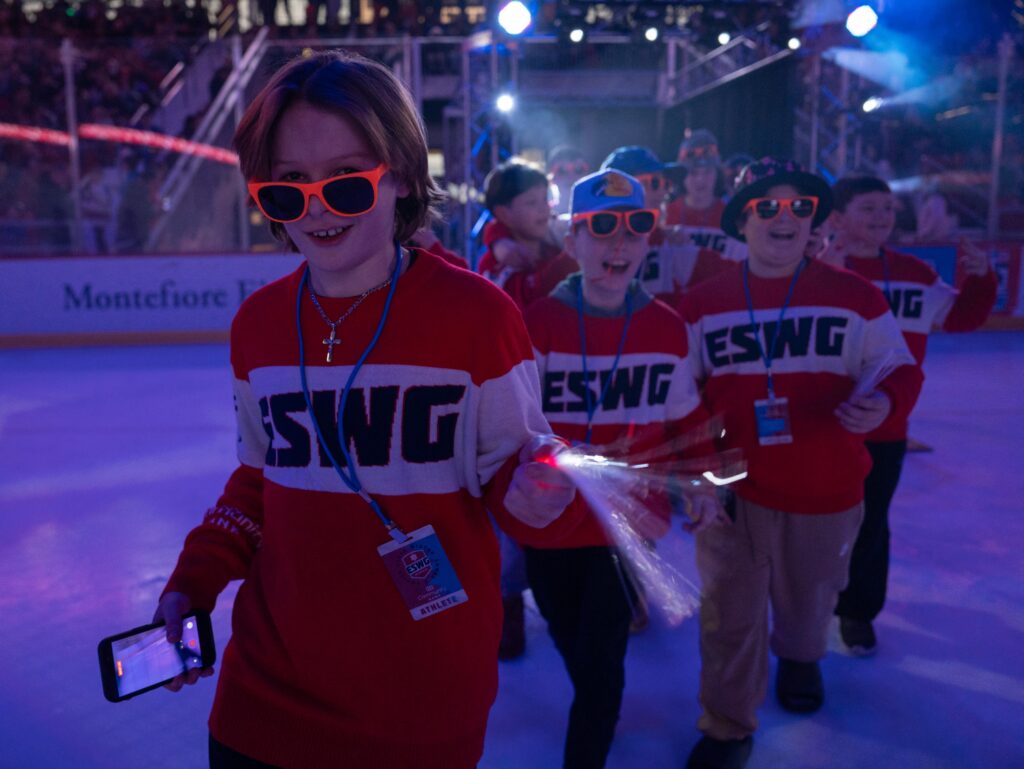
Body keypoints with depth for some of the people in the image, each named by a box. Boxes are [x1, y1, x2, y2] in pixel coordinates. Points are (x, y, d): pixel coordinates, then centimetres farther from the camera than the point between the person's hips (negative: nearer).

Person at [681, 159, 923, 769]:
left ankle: (800, 660, 59)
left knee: (808, 599, 23)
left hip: (827, 489, 1)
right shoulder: (703, 304, -1)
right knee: (729, 614, 6)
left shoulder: (856, 296, -4)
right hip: (732, 488, 0)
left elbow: (899, 369, 2)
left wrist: (884, 402, -21)